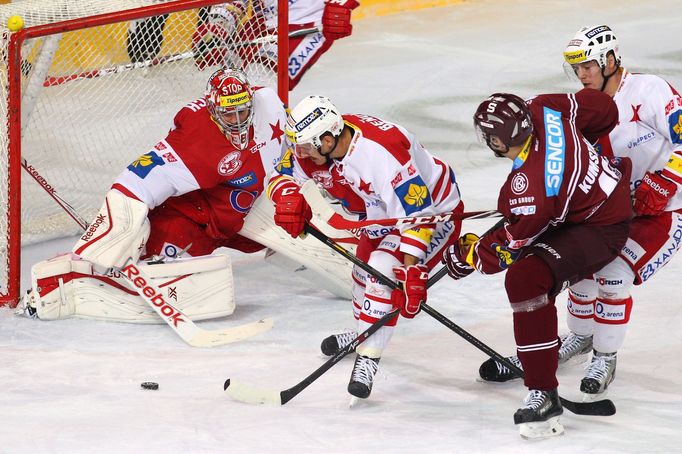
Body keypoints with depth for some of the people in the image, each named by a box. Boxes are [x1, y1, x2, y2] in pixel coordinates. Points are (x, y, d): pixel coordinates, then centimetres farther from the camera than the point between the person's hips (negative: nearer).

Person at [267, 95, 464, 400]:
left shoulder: (381, 152, -41)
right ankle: (364, 333, 49)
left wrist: (411, 271, -41)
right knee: (365, 268, 21)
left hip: (434, 209, -9)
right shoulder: (313, 146, -17)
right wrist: (289, 198, -28)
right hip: (385, 214, 9)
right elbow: (281, 176, -3)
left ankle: (368, 358, -18)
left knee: (384, 271, -23)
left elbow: (417, 214, -40)